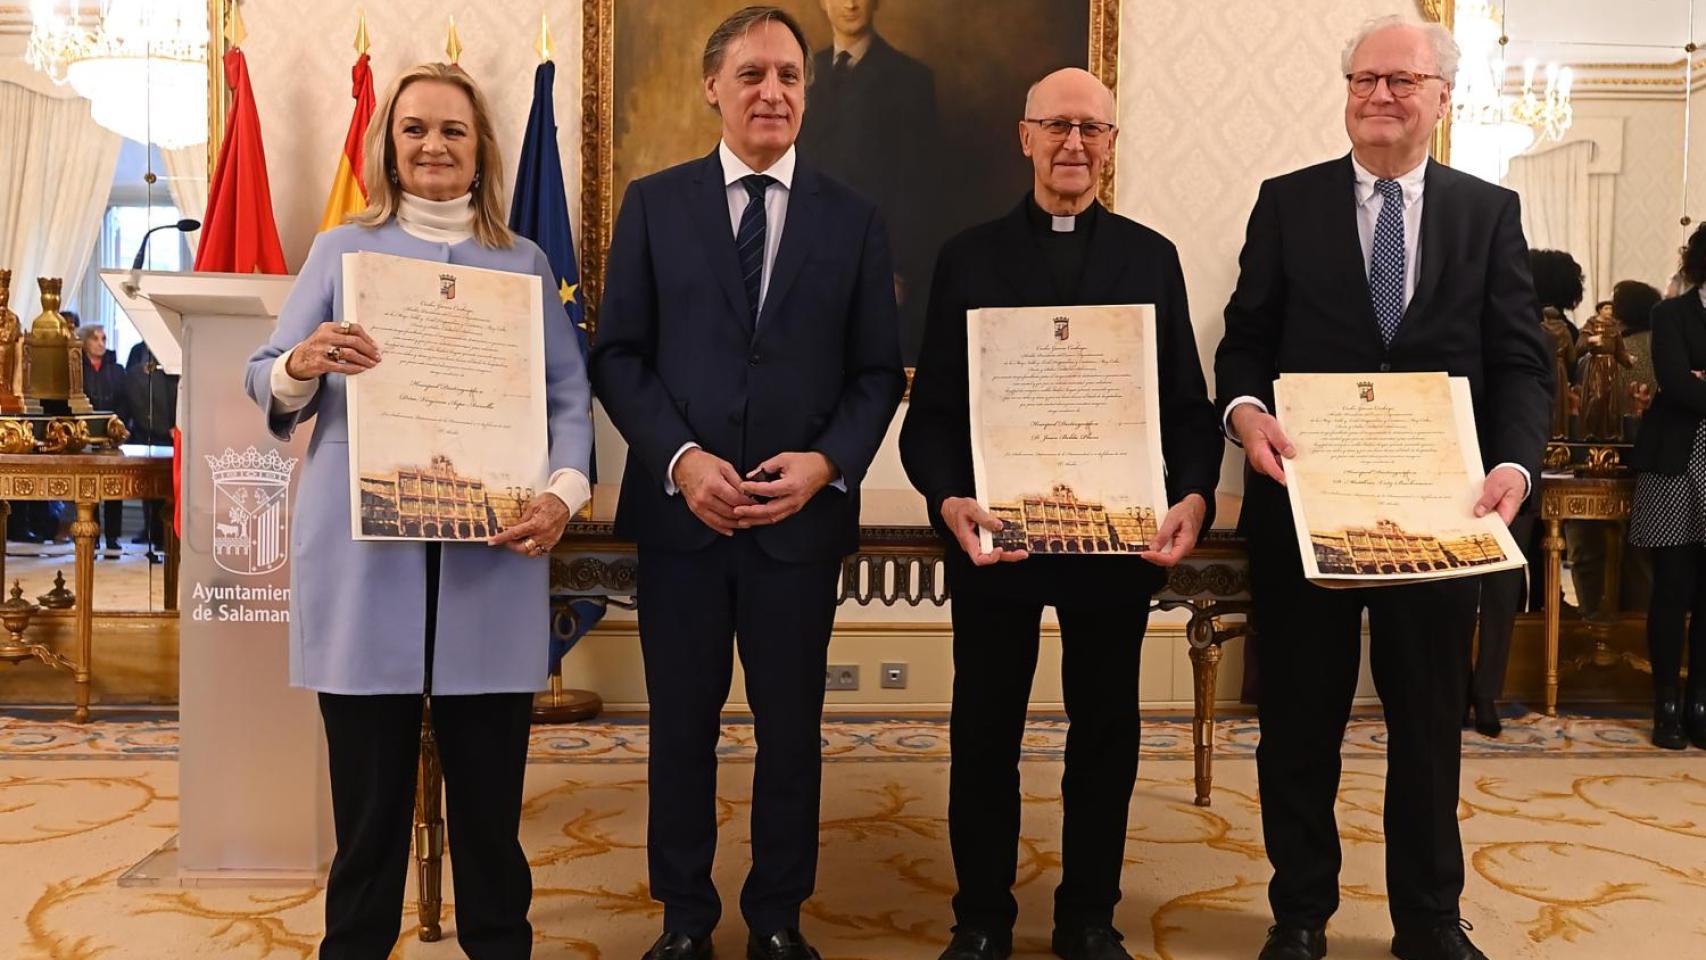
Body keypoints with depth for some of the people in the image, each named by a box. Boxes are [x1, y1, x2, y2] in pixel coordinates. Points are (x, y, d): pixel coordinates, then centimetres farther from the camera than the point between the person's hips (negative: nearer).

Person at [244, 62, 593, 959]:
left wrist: (565, 491, -13)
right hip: (363, 554, 0)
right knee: (369, 777, 5)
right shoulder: (342, 250, 11)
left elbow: (569, 393, 5)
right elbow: (265, 382, 7)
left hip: (492, 552, 1)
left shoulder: (525, 262, 13)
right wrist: (302, 364, -17)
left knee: (488, 774, 6)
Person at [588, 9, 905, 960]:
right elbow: (619, 354, 1)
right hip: (680, 510, 0)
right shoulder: (653, 204, 4)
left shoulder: (855, 220, 5)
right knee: (682, 724, 11)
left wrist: (828, 462, -13)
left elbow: (879, 371, 4)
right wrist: (680, 457, -14)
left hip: (803, 515, 0)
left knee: (792, 727, 11)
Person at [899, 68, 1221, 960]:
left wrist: (1194, 497, -15)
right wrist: (947, 499, -19)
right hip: (993, 534, -1)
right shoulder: (968, 257, 4)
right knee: (983, 735, 8)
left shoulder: (1152, 257, 8)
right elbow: (932, 408, -1)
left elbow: (1188, 403, 4)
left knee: (1106, 733, 12)